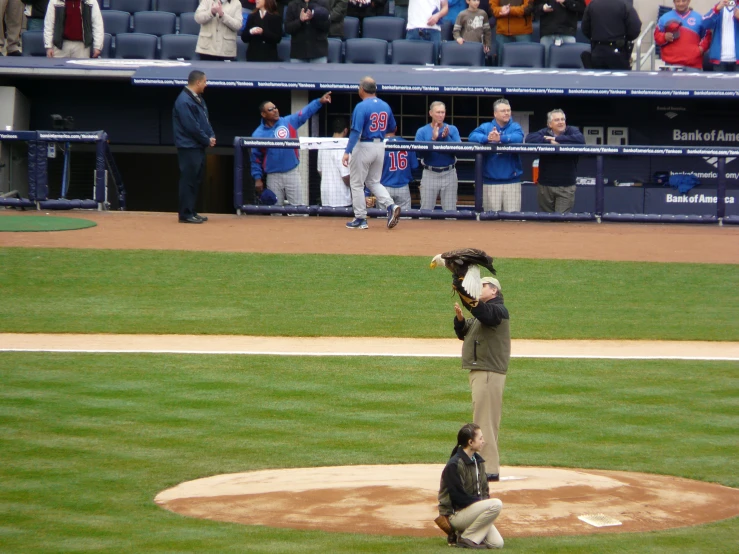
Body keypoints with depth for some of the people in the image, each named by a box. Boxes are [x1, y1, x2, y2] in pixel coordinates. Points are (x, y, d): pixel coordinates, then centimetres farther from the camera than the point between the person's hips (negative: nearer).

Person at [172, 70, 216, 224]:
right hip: (189, 147, -10)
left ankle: (191, 212, 19)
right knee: (188, 180, -6)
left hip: (199, 146, 10)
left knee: (196, 180, 13)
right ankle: (186, 214, -3)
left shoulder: (198, 99, 14)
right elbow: (192, 126, -20)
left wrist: (211, 136, 2)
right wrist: (207, 140, -11)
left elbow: (205, 120, 19)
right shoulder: (184, 101, -18)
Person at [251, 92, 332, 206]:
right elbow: (256, 158, 4)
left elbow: (306, 112, -5)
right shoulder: (258, 134, -1)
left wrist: (320, 101, -18)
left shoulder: (289, 122, 1)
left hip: (292, 173, 0)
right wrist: (257, 178, 0)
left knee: (298, 206, -1)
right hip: (273, 176, 0)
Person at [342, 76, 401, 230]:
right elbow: (392, 128, 15)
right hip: (380, 146, 6)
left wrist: (347, 152, -22)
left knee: (357, 184, 6)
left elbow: (355, 131, -21)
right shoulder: (385, 106, 4)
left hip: (363, 146, -6)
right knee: (374, 182, 18)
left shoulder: (361, 107, -16)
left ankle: (360, 219, 7)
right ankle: (391, 206, -4)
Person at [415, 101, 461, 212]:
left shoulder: (452, 130, 4)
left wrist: (446, 138, -17)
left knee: (450, 211, 2)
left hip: (449, 173, 1)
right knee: (426, 211, 2)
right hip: (430, 174, -1)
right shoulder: (422, 131, 1)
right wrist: (433, 139, -18)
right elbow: (420, 154, -11)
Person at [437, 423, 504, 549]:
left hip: (472, 509, 8)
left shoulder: (478, 461, 10)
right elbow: (459, 497, -21)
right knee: (496, 504, -27)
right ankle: (466, 539, -15)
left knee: (497, 543, -6)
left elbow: (484, 490, 15)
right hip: (454, 514, -8)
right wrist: (484, 503, -17)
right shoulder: (454, 465, -18)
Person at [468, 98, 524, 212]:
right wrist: (487, 138, -29)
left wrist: (500, 138, -32)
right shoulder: (486, 127, 8)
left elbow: (518, 138, -15)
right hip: (490, 181, 0)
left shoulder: (515, 127, 7)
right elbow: (473, 136, -9)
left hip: (512, 180, 0)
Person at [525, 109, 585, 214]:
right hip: (545, 185, 2)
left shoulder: (572, 131, 0)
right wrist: (549, 142, -21)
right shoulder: (544, 133, 4)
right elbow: (529, 138, -13)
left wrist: (557, 139, -17)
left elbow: (581, 139, -22)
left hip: (566, 186, -2)